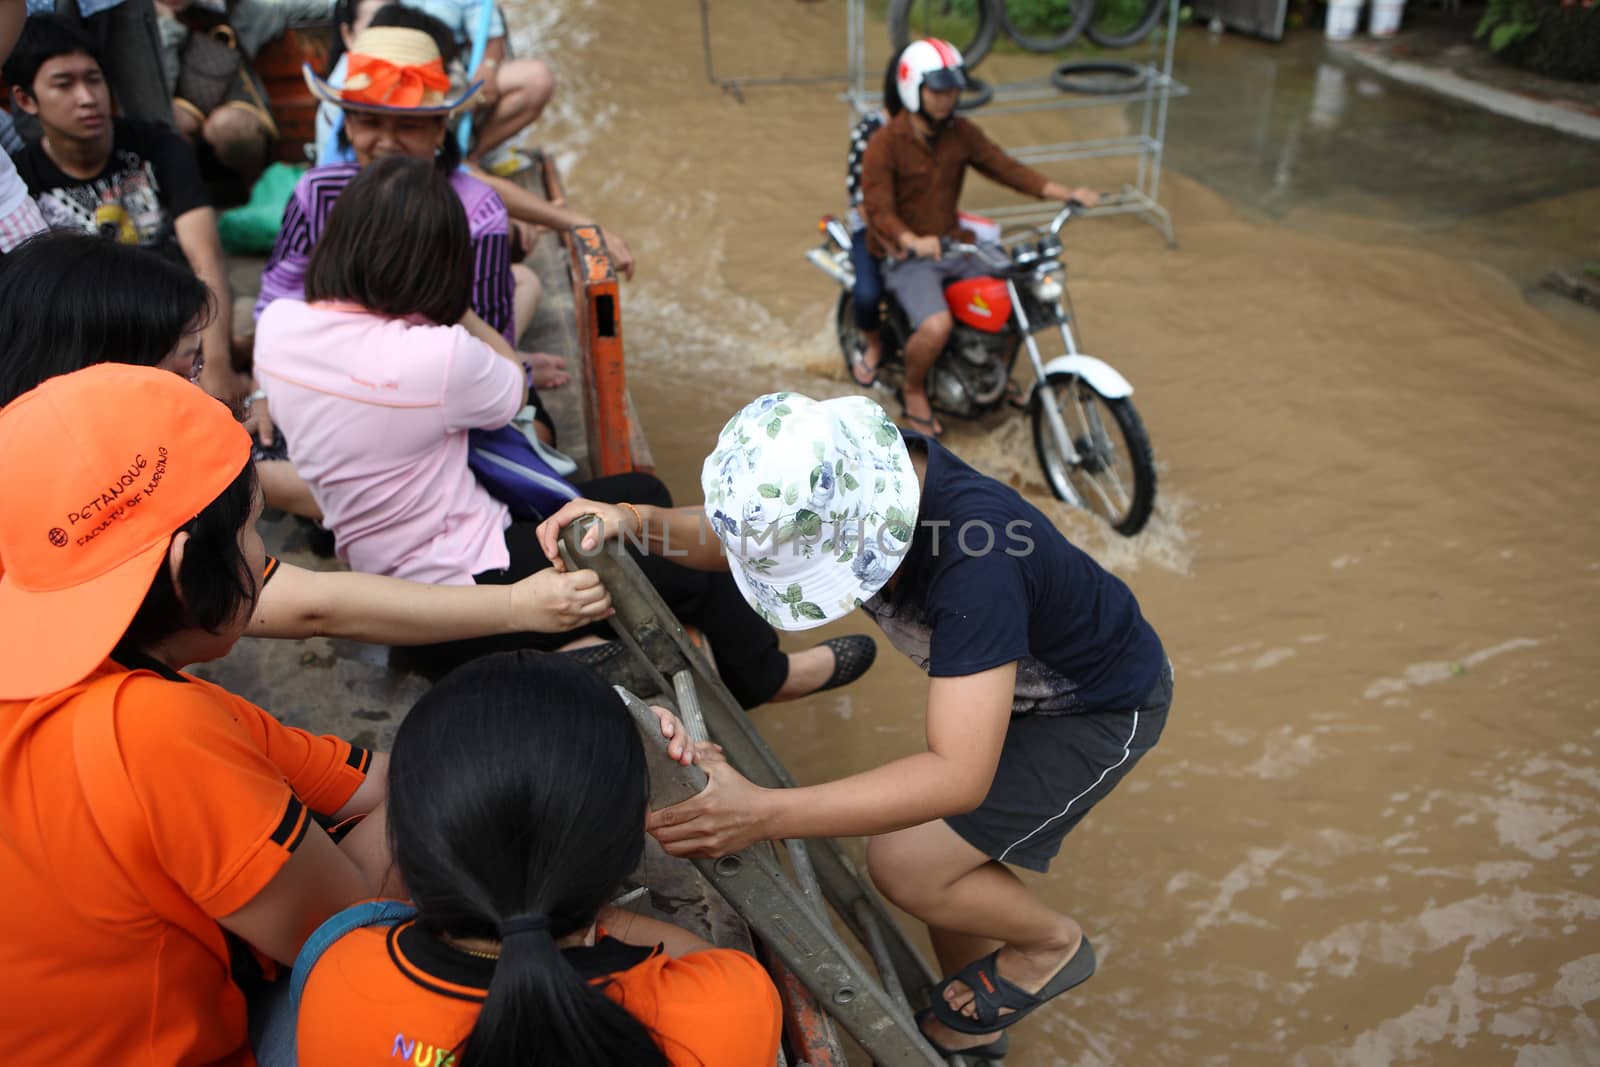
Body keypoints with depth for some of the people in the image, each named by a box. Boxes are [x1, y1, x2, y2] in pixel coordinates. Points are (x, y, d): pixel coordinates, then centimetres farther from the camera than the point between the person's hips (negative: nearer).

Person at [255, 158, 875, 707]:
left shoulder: (276, 327, -7)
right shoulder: (438, 357, -29)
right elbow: (516, 390, -8)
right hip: (468, 598, -8)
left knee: (640, 496, 16)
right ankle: (766, 674, 37)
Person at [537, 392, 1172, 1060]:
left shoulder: (975, 558, -43)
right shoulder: (851, 482, -20)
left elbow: (959, 776, -45)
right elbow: (724, 536, -4)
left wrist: (761, 814, -53)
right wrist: (635, 520, -26)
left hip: (1102, 704, -7)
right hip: (1020, 683, 7)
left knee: (908, 865, -13)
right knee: (938, 851, 8)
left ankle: (1051, 944, 15)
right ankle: (974, 1029, 34)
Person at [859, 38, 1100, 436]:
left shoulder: (962, 133, 5)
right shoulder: (885, 144, -12)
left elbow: (1006, 168, 3)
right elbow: (878, 209, -20)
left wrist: (1066, 193, -9)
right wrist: (914, 241, -40)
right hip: (906, 256, -6)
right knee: (936, 326, -32)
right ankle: (914, 393, -2)